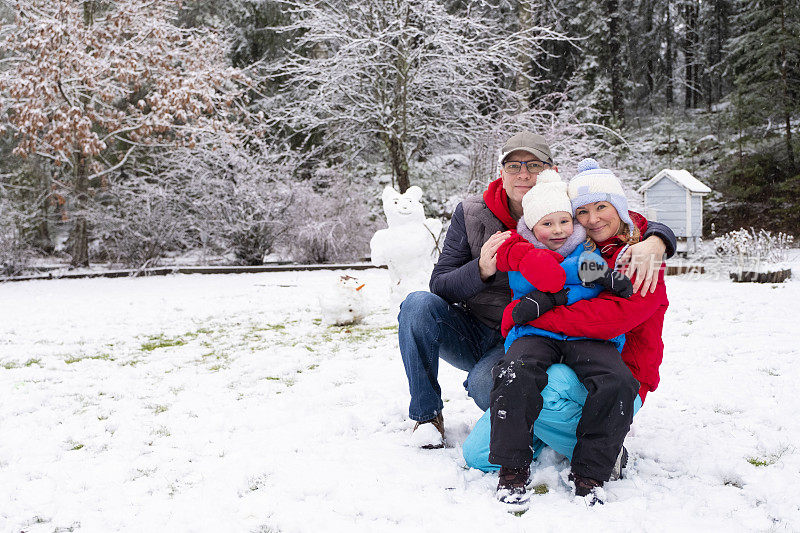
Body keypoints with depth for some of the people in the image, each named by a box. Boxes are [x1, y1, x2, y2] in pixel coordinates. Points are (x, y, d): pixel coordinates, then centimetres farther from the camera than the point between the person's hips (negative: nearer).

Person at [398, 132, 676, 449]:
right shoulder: (470, 214, -5)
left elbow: (649, 229, -6)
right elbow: (440, 286, -7)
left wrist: (653, 244, -32)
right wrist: (482, 269, -28)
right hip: (469, 333, 3)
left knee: (486, 385, -35)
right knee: (419, 304, -27)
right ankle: (427, 414, -9)